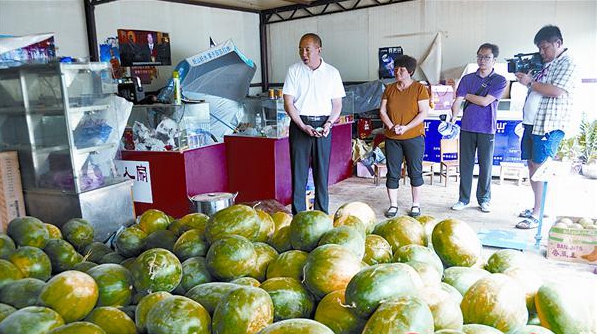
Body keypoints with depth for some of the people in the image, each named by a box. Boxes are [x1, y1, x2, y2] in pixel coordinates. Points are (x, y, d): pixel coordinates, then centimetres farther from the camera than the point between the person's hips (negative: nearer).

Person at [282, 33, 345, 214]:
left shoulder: (332, 72, 6)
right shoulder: (294, 71, 3)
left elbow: (337, 104, 7)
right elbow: (288, 103, -2)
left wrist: (329, 124, -10)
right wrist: (303, 126, -13)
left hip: (323, 126, 1)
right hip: (299, 125, -1)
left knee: (322, 171, 4)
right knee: (298, 171, -1)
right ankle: (298, 216, 7)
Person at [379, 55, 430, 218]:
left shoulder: (420, 88, -3)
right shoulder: (389, 89, 8)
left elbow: (424, 112, -8)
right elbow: (382, 111, 6)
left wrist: (406, 127, -18)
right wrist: (391, 126, -12)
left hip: (414, 137, -3)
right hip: (392, 138, 3)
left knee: (415, 172, 5)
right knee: (392, 173, 6)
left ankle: (416, 205, 18)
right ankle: (393, 205, 17)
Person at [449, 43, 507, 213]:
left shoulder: (500, 81, 0)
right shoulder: (467, 78, 8)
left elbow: (485, 101, -12)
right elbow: (457, 101, -1)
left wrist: (466, 95, 0)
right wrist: (453, 117, -18)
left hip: (486, 129, -2)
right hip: (467, 128, 2)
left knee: (486, 165, 5)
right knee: (465, 164, 7)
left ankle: (484, 199, 19)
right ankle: (463, 198, 17)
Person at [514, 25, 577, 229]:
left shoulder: (567, 64, -6)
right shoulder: (546, 64, 19)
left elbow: (557, 91, -20)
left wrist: (530, 82, -12)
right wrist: (525, 74, 10)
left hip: (549, 126, -9)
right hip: (532, 123, 9)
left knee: (539, 168, -10)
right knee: (532, 166, 11)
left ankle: (537, 215, -7)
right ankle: (536, 208, 22)